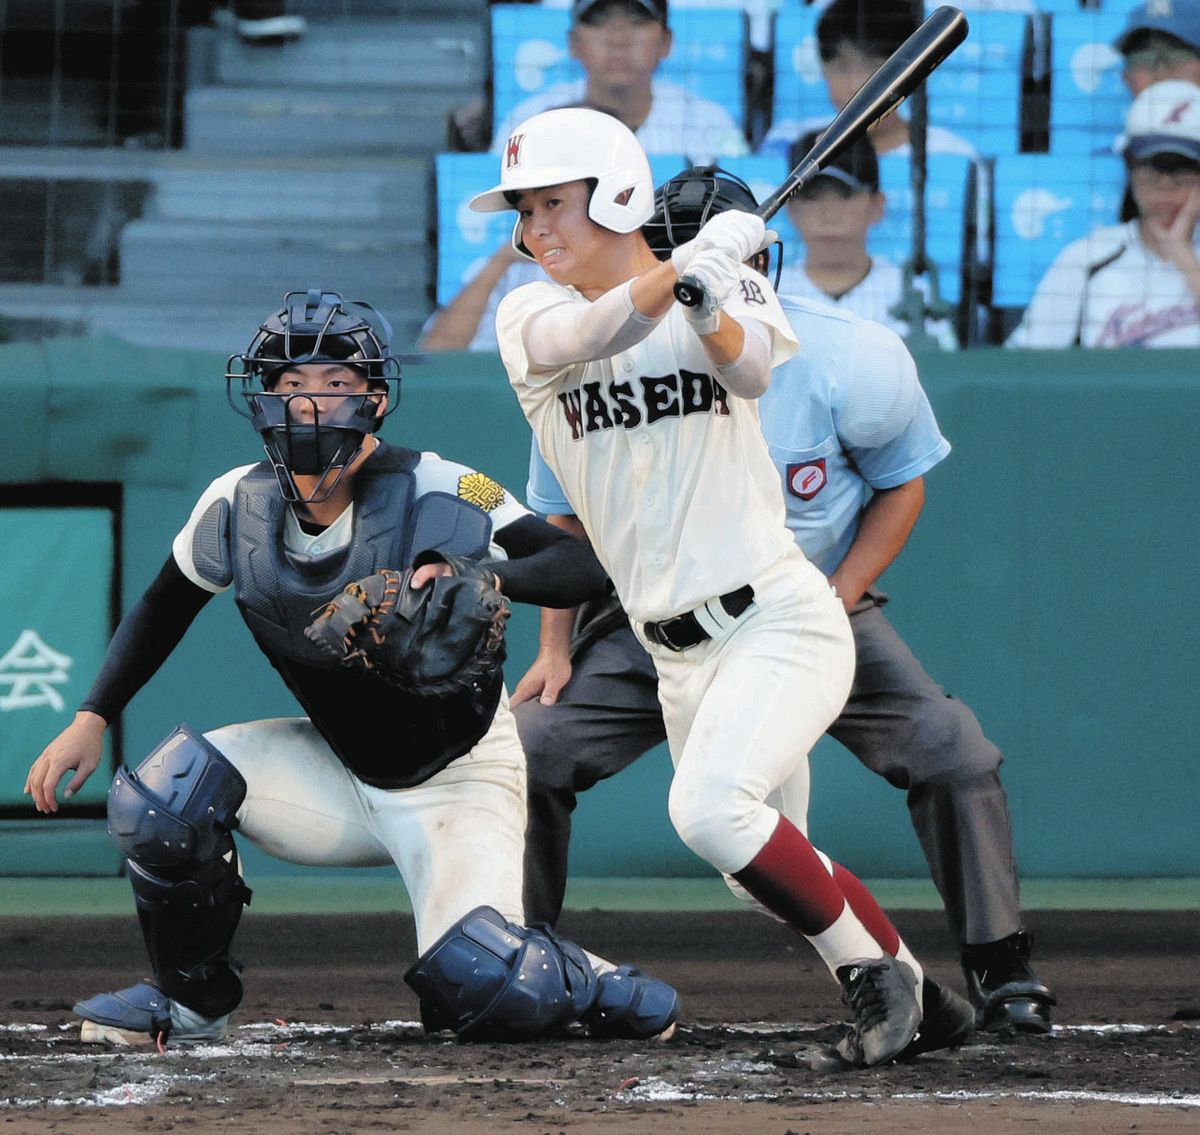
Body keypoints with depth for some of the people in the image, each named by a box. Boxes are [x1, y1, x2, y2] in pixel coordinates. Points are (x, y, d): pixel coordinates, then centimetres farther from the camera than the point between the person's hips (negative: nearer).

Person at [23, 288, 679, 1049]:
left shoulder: (435, 495, -24)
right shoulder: (238, 508, -10)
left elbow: (584, 568, -33)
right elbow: (163, 612, 8)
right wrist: (93, 719, -3)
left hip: (459, 781, -4)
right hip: (338, 776, 4)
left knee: (478, 986, -25)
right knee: (167, 789, -19)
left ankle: (589, 985, 11)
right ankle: (193, 1002, 5)